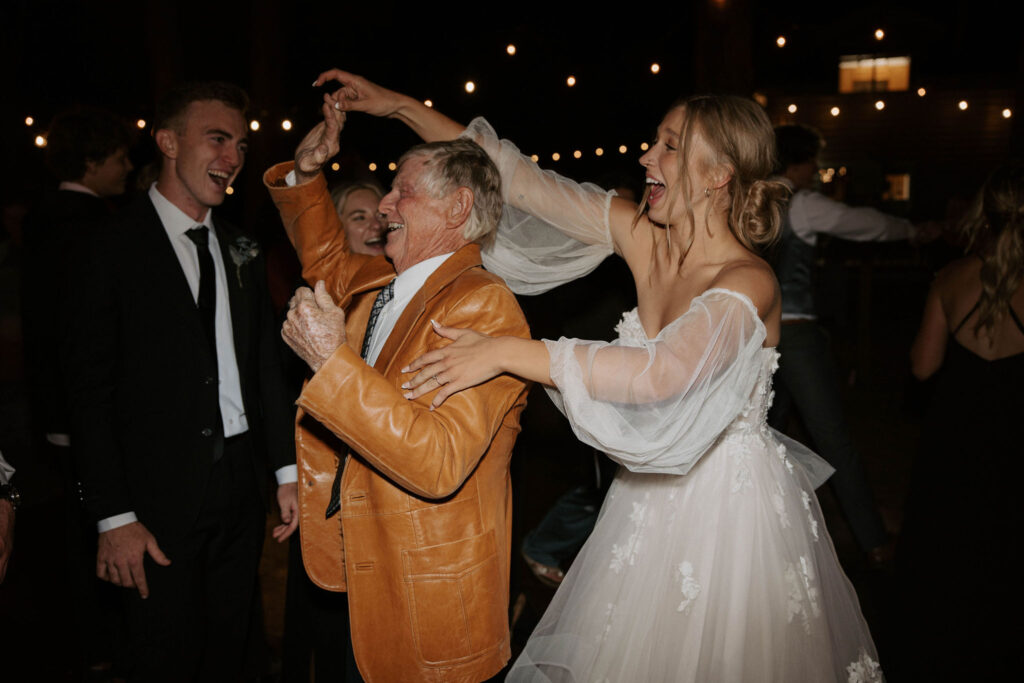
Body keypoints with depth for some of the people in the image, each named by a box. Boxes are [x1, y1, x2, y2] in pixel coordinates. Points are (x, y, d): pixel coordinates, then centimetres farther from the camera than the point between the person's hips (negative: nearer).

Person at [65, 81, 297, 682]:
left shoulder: (241, 249, 8)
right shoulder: (115, 250, -9)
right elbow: (91, 391, -9)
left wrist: (289, 470, 6)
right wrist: (115, 517, -11)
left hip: (242, 487, 5)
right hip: (161, 495, -5)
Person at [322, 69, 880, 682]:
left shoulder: (748, 284, -24)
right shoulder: (643, 236, -6)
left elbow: (661, 372, -41)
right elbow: (524, 180, -5)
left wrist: (507, 352, -40)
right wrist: (401, 106, -4)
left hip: (735, 505, -5)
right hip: (656, 496, 6)